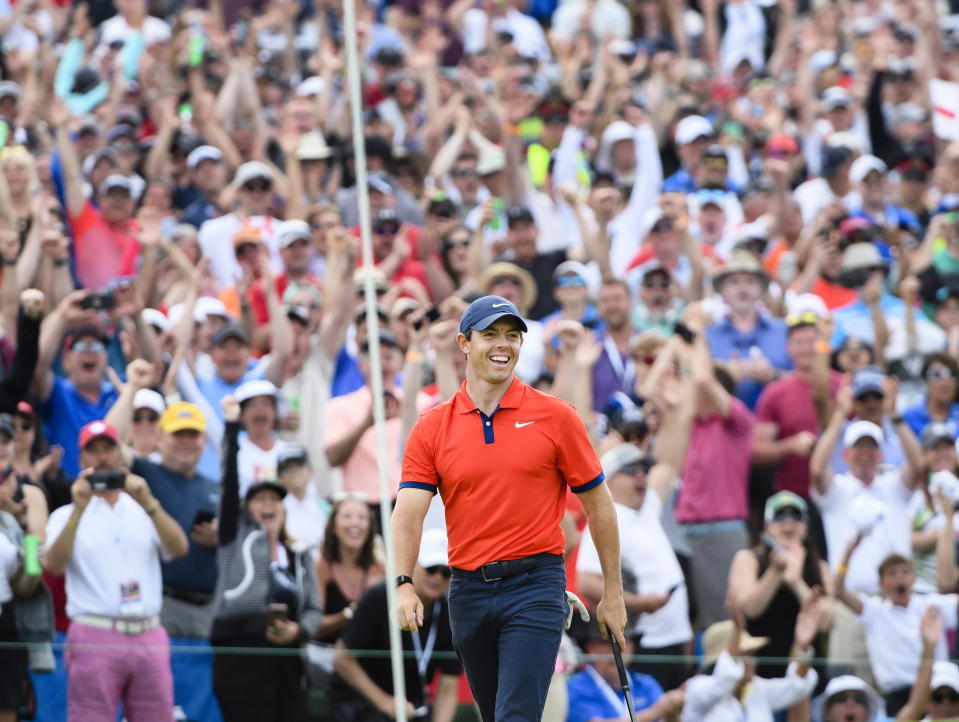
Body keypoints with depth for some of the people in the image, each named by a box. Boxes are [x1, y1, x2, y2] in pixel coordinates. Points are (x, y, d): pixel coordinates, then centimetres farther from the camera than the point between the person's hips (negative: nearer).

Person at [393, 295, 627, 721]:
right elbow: (408, 511, -5)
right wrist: (403, 584, -22)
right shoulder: (432, 428, 4)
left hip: (535, 585, -3)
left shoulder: (555, 417, 1)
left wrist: (613, 593, 5)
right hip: (468, 588, 3)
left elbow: (598, 505, 6)